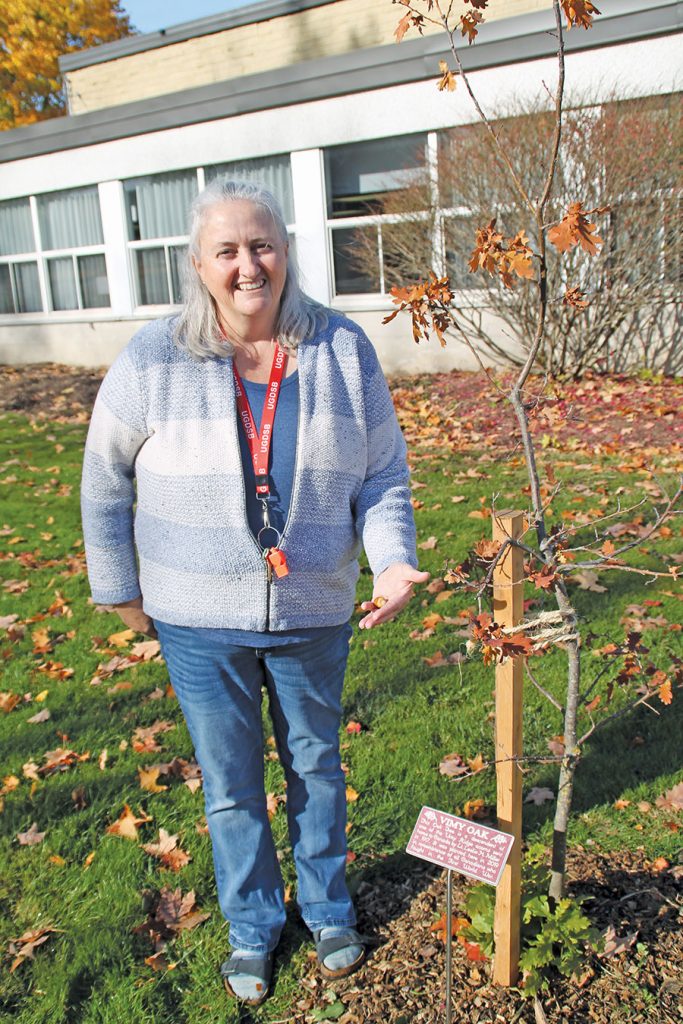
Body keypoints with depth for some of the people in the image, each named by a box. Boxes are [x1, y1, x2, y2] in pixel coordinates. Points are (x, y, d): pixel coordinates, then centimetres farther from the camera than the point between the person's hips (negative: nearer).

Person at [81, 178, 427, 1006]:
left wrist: (392, 561, -16)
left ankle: (327, 908, 48)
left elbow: (383, 474, -1)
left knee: (316, 767, 21)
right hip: (200, 623, 0)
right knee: (229, 784, 16)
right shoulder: (152, 361, -11)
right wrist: (119, 589, 4)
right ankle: (252, 926, 43)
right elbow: (105, 481, 1)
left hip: (315, 614, 1)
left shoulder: (343, 350, -8)